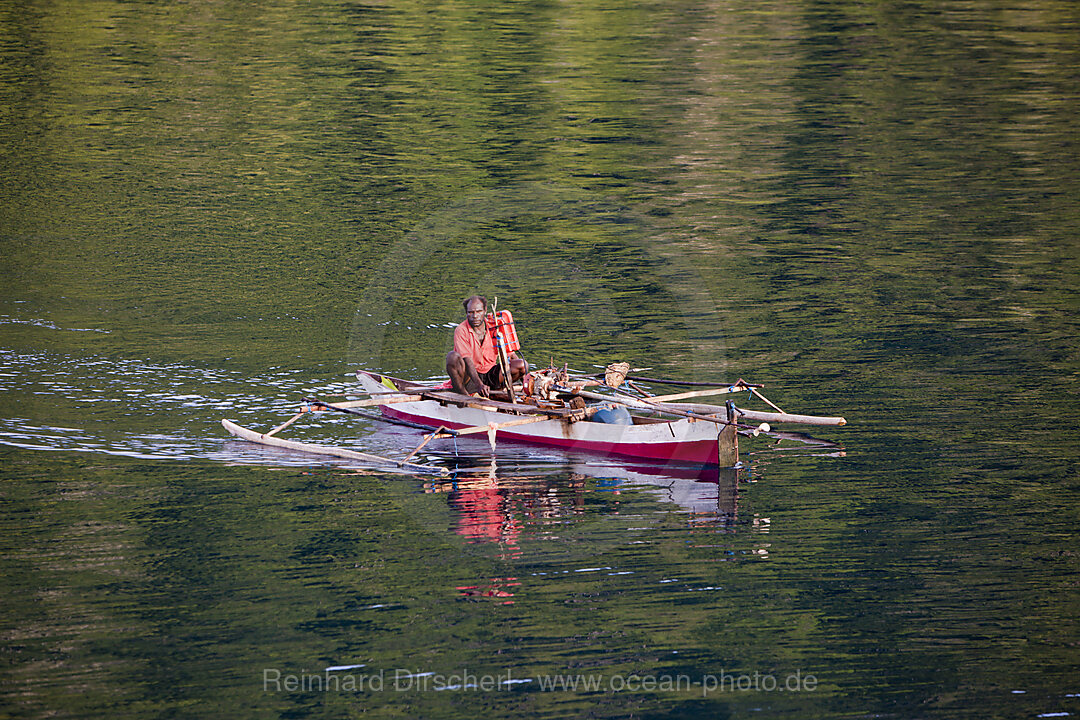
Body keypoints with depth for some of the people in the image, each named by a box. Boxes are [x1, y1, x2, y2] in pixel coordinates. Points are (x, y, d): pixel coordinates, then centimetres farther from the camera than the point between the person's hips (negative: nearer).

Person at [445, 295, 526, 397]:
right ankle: (462, 394, -24)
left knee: (523, 365, -15)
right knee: (453, 356, -32)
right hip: (468, 377, -4)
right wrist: (479, 385, -37)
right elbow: (467, 360, -24)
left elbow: (510, 354, 7)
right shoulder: (461, 330, -12)